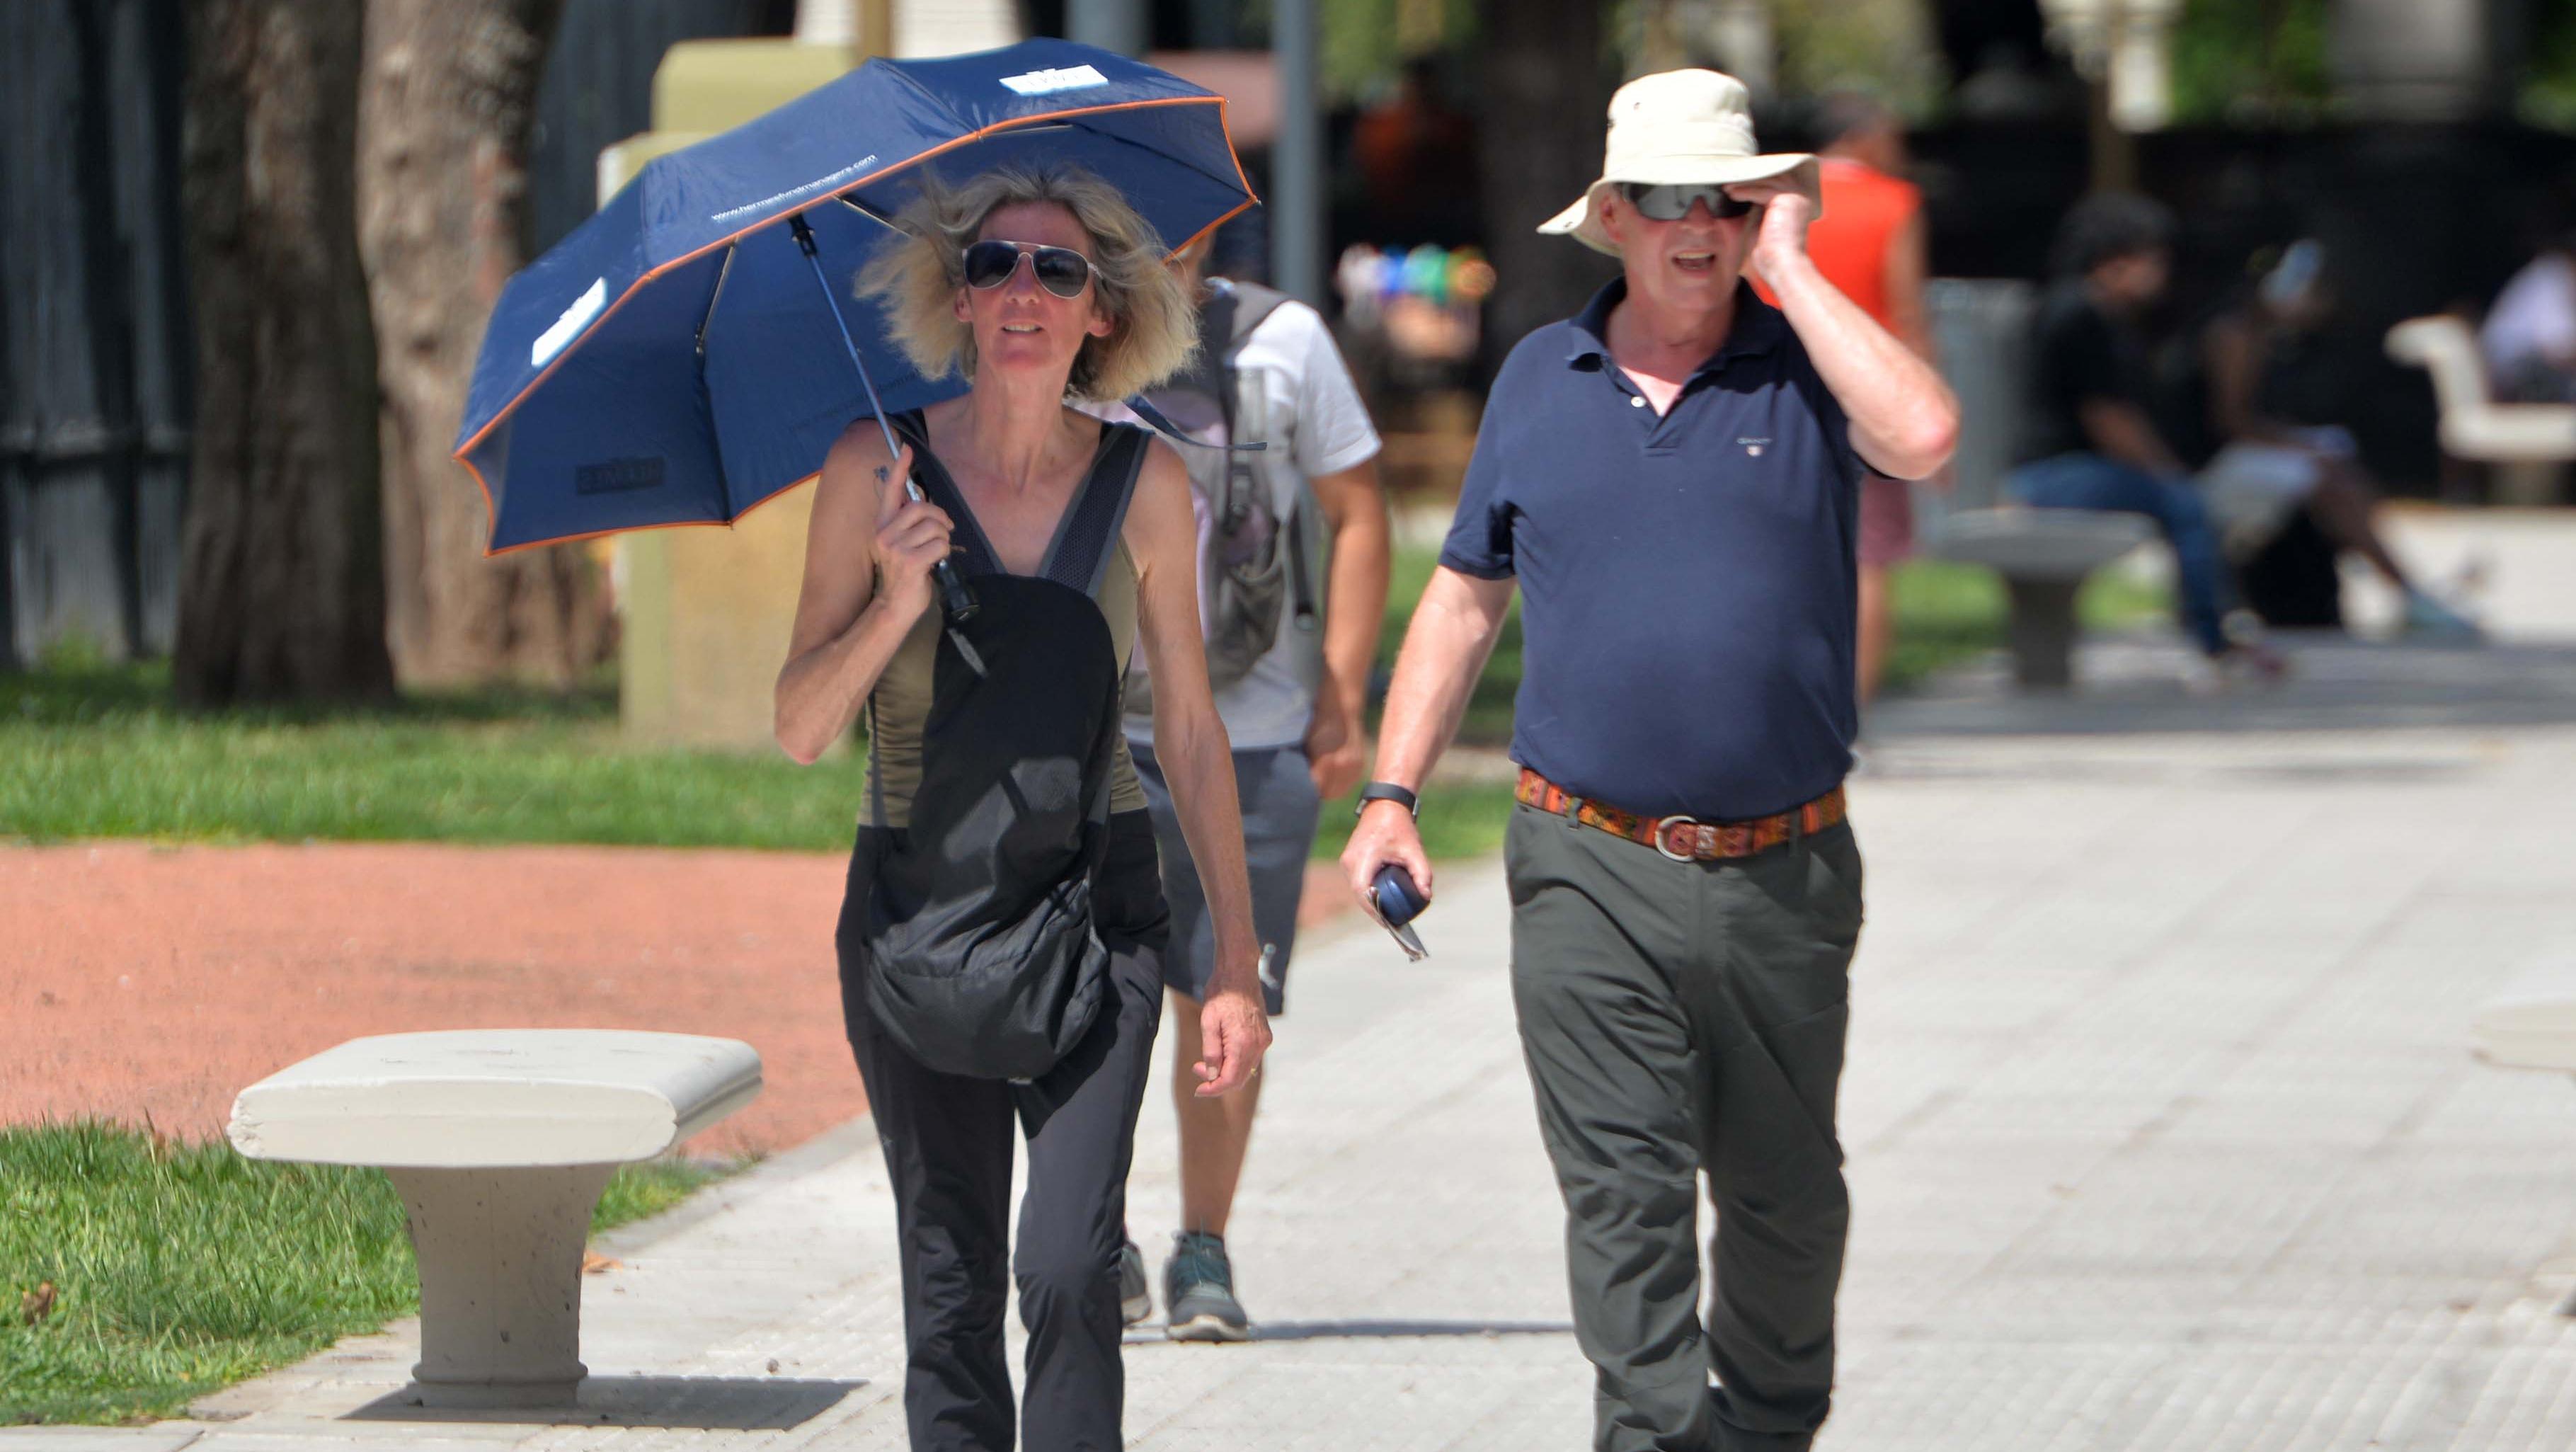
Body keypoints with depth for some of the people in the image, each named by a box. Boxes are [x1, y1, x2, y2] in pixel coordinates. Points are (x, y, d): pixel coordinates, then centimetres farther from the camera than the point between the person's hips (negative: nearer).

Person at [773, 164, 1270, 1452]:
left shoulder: (1144, 486, 2)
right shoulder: (880, 470, -1)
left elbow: (1191, 730, 7)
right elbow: (801, 728, 1)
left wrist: (1235, 967, 4)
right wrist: (894, 608, -18)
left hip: (1094, 908, 0)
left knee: (1069, 1266, -16)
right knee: (949, 1284, 1)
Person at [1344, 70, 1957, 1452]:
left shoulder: (1804, 366, 1)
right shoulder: (1541, 379, 8)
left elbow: (1922, 438, -22)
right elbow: (1463, 595, 15)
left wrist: (1788, 270, -14)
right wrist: (1391, 794, 7)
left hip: (1783, 869, 0)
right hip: (1591, 869, 0)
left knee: (1784, 1192, 13)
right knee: (1622, 1188, -9)